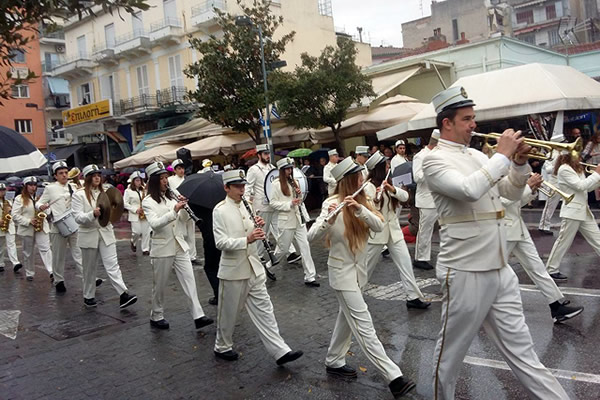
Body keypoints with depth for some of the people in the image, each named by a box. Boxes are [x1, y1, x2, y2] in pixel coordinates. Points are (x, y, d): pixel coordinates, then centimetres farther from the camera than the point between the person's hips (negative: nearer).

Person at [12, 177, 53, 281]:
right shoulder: (19, 199, -2)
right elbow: (15, 215, -7)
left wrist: (43, 216, -3)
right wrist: (29, 221, -18)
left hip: (41, 227, 2)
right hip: (27, 229, -2)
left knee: (45, 249, -12)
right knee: (28, 253, 9)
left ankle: (51, 272, -20)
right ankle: (29, 273, 22)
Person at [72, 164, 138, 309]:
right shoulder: (79, 195, -3)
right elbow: (78, 217, -11)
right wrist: (93, 214, -28)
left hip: (106, 233, 2)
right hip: (89, 236, -2)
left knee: (112, 265, -7)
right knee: (89, 269, 10)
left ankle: (123, 294, -17)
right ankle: (88, 296, 25)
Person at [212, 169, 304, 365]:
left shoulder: (246, 206, 9)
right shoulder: (220, 210, -11)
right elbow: (221, 242, -20)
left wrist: (259, 226, -7)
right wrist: (247, 239, -32)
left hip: (253, 268, 6)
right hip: (233, 270, -6)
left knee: (263, 309, 6)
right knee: (228, 312, 11)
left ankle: (280, 351, 8)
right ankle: (222, 347, 32)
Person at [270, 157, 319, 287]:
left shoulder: (294, 182, 11)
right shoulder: (277, 184, -7)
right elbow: (273, 203, -10)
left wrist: (299, 194, -3)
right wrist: (289, 204, -19)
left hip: (299, 220, 5)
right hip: (286, 221, -5)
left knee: (305, 247, 1)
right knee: (283, 249, 5)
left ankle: (310, 277, 4)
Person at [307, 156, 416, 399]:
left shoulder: (361, 200, 3)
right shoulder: (332, 203, -15)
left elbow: (379, 226, -12)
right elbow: (312, 237, -24)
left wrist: (359, 209, -28)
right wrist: (328, 220, -43)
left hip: (359, 269, 7)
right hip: (342, 272, -7)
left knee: (347, 319, 18)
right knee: (364, 326, -7)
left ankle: (333, 363, 34)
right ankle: (394, 378, -7)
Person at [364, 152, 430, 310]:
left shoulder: (387, 183, 7)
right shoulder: (368, 186, -14)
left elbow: (405, 196, -4)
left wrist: (392, 189, -21)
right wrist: (375, 198, -40)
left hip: (393, 230, 6)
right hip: (376, 232, -6)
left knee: (405, 263, 1)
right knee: (367, 266, 7)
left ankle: (413, 297, 6)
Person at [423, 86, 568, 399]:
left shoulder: (477, 156, 12)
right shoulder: (435, 160, -10)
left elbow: (512, 193, 18)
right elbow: (469, 190, -28)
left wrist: (520, 162, 0)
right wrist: (502, 155, -17)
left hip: (500, 269, 7)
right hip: (465, 272, -7)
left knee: (519, 347, 15)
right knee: (451, 350, 11)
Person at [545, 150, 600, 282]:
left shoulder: (577, 168, 15)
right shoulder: (564, 169, -14)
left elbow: (587, 187, 16)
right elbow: (580, 186, -21)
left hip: (584, 210, 9)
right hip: (572, 212, -9)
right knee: (563, 242, -1)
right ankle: (551, 270, 9)